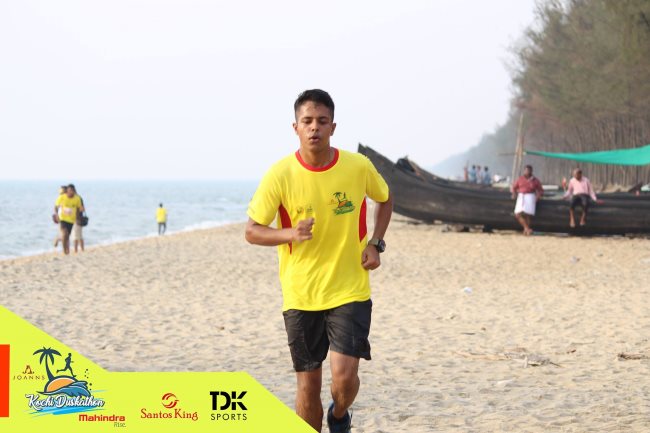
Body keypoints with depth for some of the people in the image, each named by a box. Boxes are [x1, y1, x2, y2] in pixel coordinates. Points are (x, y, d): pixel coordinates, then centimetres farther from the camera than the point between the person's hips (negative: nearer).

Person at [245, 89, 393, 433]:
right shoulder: (280, 175, -11)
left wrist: (375, 243, 1)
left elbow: (385, 198, 15)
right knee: (308, 384, 5)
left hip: (350, 291, 0)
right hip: (300, 295, 0)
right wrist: (290, 234, -24)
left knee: (344, 376, -12)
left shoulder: (359, 167, -7)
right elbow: (252, 231, -5)